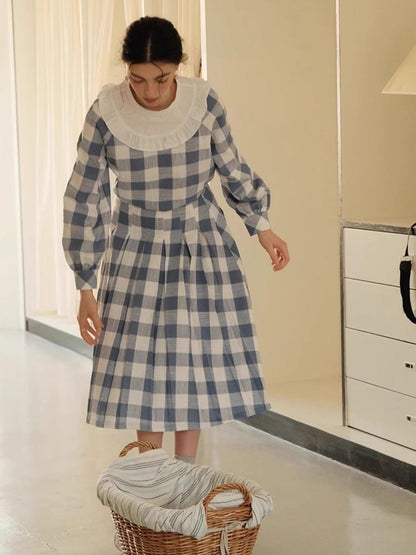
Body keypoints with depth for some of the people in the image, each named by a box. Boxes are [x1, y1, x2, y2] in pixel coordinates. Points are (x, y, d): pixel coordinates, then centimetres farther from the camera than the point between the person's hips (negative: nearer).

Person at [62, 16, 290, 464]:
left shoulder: (204, 102, -14)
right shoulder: (106, 113, -19)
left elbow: (231, 168, 5)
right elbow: (84, 199, -12)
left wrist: (261, 226, 7)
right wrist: (86, 288, -12)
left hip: (202, 245, 2)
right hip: (138, 250, -1)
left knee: (197, 364, 5)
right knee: (141, 368, 1)